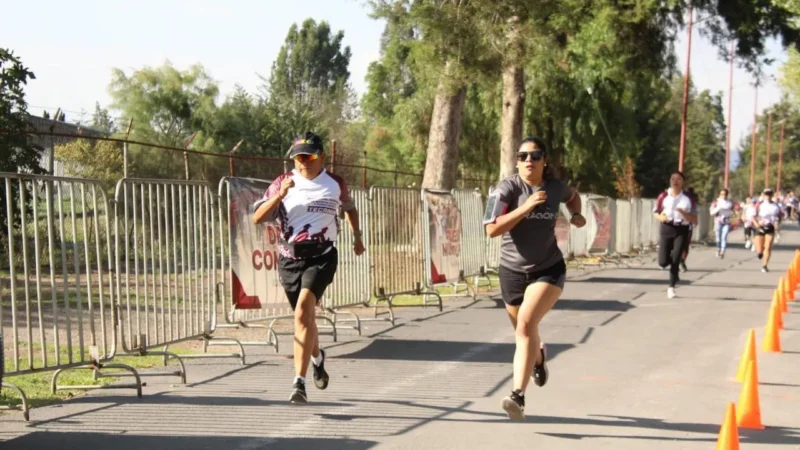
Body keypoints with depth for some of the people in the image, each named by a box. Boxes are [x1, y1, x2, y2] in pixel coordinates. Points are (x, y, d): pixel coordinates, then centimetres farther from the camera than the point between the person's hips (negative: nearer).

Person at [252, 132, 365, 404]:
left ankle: (299, 382, -25)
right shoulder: (283, 183, 3)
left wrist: (357, 236, 27)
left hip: (321, 256, -2)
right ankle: (317, 357, 50)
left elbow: (349, 208, 27)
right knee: (304, 317, 16)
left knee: (303, 311, -23)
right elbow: (257, 218, -6)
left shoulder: (335, 184, 5)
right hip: (289, 258, 3)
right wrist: (280, 194, -17)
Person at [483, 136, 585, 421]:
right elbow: (492, 229, -24)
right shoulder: (507, 188, -13)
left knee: (526, 325, -23)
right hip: (513, 271, 1)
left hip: (548, 269, -1)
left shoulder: (555, 187, -2)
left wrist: (576, 215, 4)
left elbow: (572, 196, 24)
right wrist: (526, 207, -29)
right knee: (523, 332, 19)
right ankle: (539, 358, 57)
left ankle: (518, 396, -28)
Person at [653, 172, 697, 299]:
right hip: (666, 228, 1)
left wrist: (683, 213, -19)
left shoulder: (688, 199, 0)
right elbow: (655, 212, 11)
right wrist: (660, 217, -12)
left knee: (675, 261, -7)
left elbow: (694, 219, 0)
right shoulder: (663, 196, 2)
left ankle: (671, 287, 7)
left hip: (681, 230, -1)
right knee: (663, 262, -6)